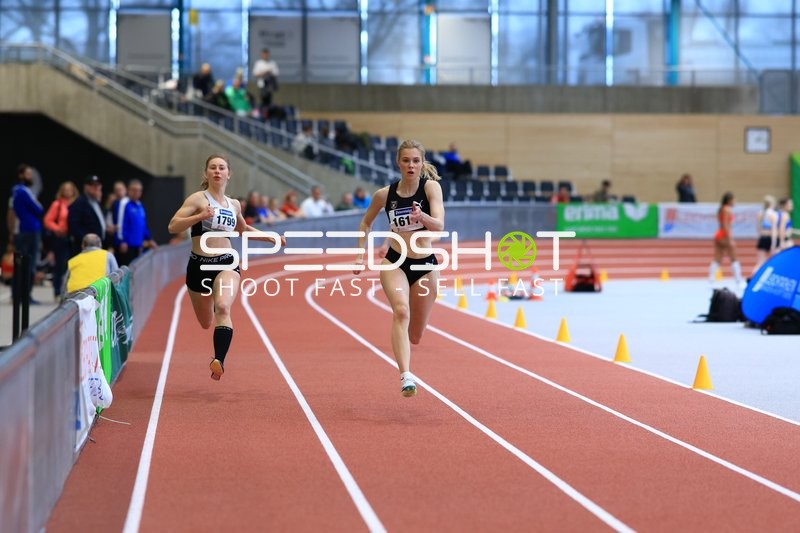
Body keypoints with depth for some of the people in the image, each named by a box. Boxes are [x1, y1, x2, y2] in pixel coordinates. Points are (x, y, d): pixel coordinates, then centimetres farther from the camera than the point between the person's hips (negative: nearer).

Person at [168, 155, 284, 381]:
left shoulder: (234, 205, 10)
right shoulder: (197, 199, -4)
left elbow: (244, 229, 31)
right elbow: (173, 226, -15)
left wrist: (271, 238, 20)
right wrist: (200, 216, -27)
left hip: (226, 264, 1)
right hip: (199, 265, -1)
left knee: (223, 308, -29)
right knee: (206, 323, 14)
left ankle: (219, 361, -37)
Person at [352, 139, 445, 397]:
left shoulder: (431, 187, -9)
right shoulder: (385, 194, -3)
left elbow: (439, 225, -23)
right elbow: (366, 222, 16)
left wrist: (423, 217, -43)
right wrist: (360, 254, 8)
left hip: (425, 265, 0)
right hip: (394, 262, 0)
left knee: (415, 336, 10)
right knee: (401, 311, -30)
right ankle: (406, 377, -39)